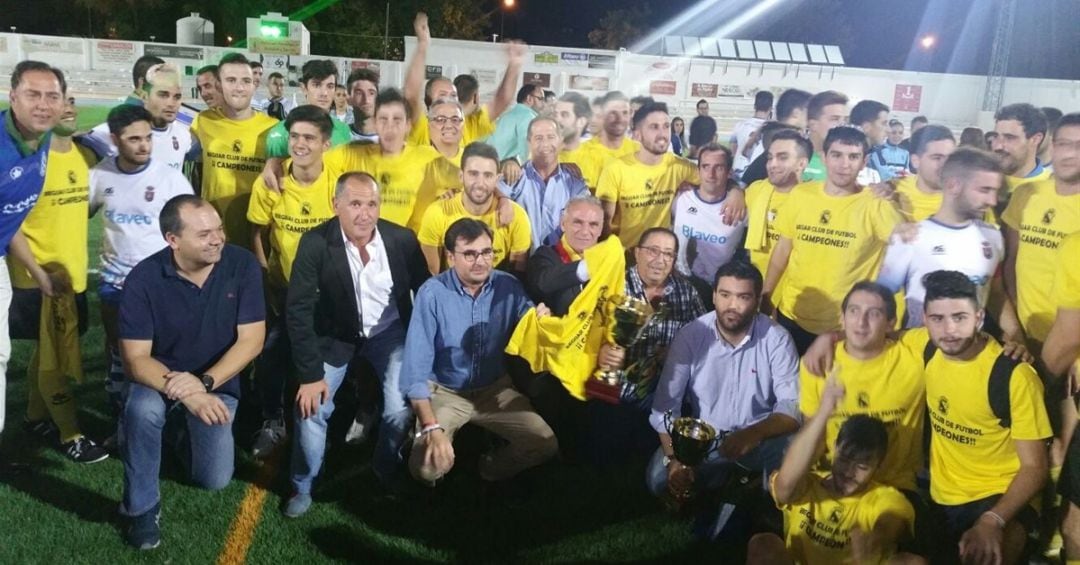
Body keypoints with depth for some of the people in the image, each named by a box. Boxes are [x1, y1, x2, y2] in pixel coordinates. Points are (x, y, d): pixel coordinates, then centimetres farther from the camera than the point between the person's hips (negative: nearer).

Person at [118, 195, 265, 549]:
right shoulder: (143, 278, -19)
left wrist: (204, 383, -30)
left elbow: (251, 340, -17)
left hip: (218, 382, 1)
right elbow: (135, 359, -20)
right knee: (142, 410, -35)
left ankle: (190, 436, 26)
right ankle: (142, 508, -10)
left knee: (215, 479, -11)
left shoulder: (242, 265, -18)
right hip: (160, 378, 0)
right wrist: (185, 394, -36)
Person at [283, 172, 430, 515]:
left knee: (401, 407, -15)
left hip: (389, 331, 1)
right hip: (336, 334, 0)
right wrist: (310, 374, -21)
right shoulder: (315, 243, -22)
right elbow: (299, 310, -19)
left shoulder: (402, 239, -18)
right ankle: (302, 487, 15)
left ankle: (386, 476, 16)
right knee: (312, 406, -13)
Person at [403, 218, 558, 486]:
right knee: (427, 467, -22)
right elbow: (416, 366, -20)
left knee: (545, 445, -9)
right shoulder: (432, 293, -19)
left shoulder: (509, 287, -8)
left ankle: (491, 469, 19)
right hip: (444, 392, -3)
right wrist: (431, 428, -29)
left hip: (496, 389, 3)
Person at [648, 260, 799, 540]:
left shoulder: (777, 339, -14)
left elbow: (793, 406, -18)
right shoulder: (690, 336, -13)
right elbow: (666, 404, -14)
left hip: (759, 436, -1)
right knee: (658, 478, -23)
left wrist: (753, 434, -38)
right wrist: (674, 459, -28)